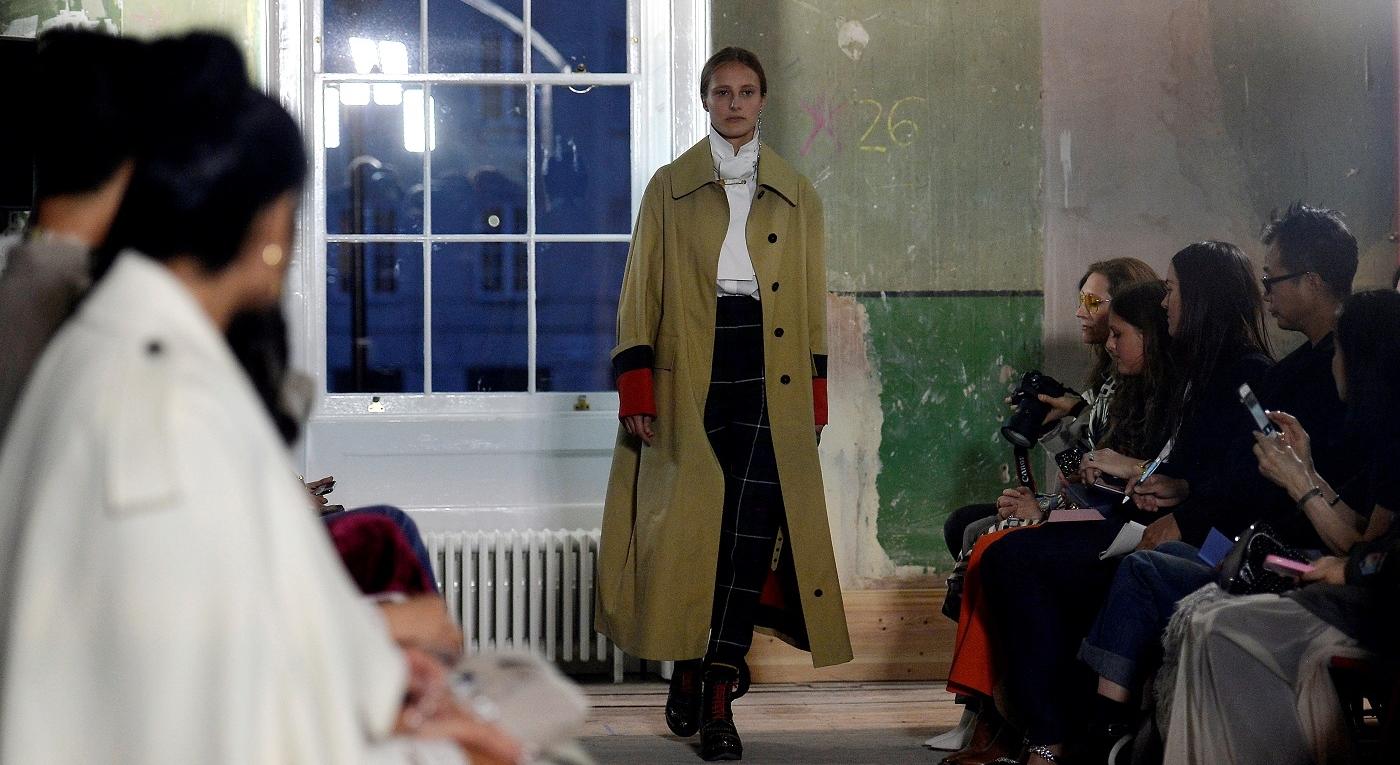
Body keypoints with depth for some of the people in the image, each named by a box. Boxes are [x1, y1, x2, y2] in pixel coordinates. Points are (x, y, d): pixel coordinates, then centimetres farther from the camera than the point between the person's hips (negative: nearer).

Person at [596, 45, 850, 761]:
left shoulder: (797, 195, 16)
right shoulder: (668, 188, 11)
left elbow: (813, 302, 15)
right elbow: (640, 293, 6)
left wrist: (814, 401, 7)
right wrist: (636, 391, -4)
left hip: (767, 370, 1)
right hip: (689, 373, 0)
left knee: (752, 527, -11)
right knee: (687, 524, -2)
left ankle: (716, 699, -10)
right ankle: (688, 674, 15)